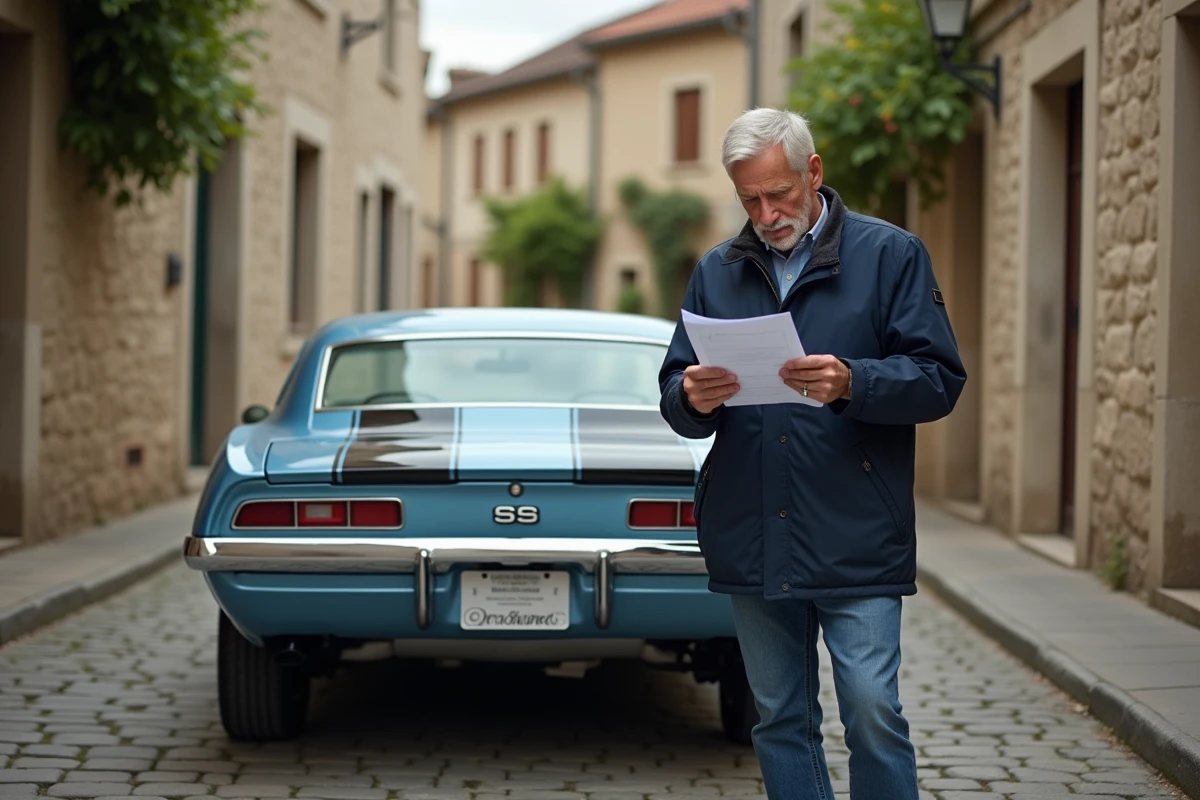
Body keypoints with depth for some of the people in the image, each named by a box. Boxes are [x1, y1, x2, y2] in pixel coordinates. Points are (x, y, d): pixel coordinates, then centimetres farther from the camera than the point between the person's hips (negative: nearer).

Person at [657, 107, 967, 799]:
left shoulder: (891, 255, 1)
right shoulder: (717, 271, 13)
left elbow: (939, 379, -5)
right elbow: (675, 397, 12)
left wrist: (851, 383, -23)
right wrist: (693, 399, -12)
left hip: (856, 540, -4)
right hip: (751, 540, 4)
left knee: (873, 711, -8)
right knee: (781, 719, 10)